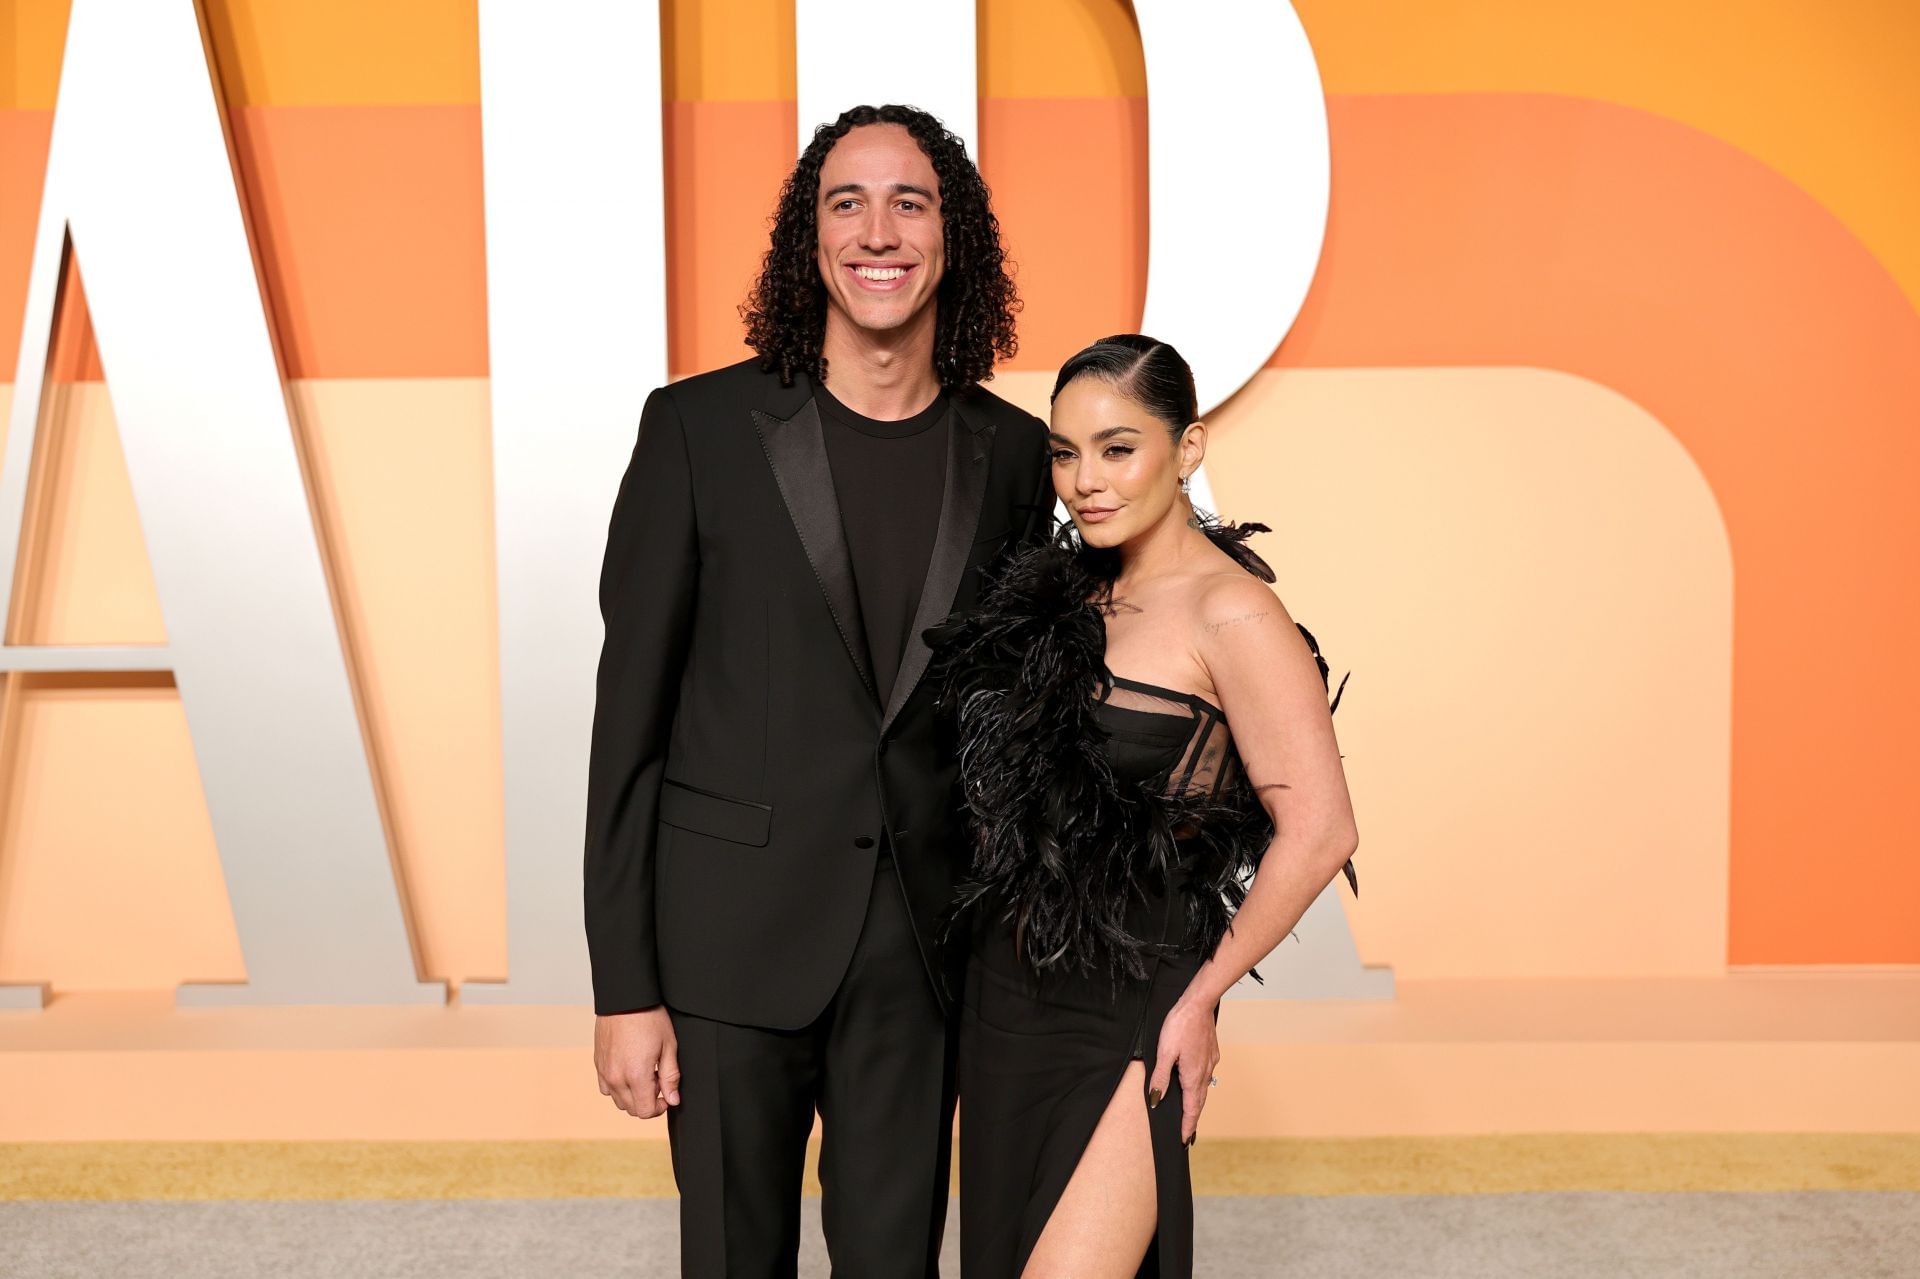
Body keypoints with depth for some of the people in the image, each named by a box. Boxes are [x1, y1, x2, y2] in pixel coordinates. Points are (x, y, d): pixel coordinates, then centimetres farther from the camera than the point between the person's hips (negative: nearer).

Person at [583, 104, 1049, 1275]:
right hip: (734, 932, -2)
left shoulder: (1013, 453, 2)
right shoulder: (701, 428, -6)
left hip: (921, 948, 2)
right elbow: (632, 713, -5)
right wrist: (624, 986, -7)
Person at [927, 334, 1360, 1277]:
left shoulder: (1230, 614, -14)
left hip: (1124, 1016, -7)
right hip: (1007, 995, 7)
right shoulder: (1069, 595, 7)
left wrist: (1203, 996, -9)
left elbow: (1318, 830, -17)